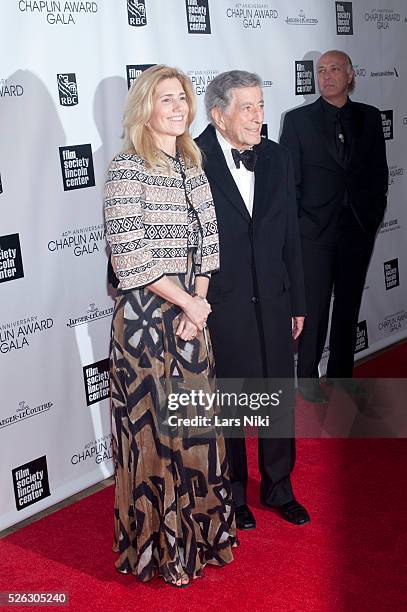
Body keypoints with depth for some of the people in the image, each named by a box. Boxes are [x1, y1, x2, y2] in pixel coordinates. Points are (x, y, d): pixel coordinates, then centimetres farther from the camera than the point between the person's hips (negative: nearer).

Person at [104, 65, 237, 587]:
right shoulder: (127, 169, -10)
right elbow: (130, 258, -16)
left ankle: (198, 534, 32)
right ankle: (157, 548, 22)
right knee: (154, 428, 4)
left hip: (192, 313, 7)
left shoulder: (193, 167, 11)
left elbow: (208, 243, 9)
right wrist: (188, 303, -10)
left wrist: (198, 305, -4)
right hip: (146, 315, -6)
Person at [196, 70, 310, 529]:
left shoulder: (276, 158, 6)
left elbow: (290, 236, 10)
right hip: (220, 307, -5)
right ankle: (232, 495, 31)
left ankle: (278, 488, 35)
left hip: (272, 304, 5)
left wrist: (297, 302, 12)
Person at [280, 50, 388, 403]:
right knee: (315, 306, 0)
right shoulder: (299, 120, -1)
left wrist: (375, 211, 4)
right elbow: (289, 176, 0)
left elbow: (379, 170, 11)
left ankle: (342, 372, 24)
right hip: (315, 228, -3)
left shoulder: (369, 117, 8)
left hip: (359, 227, 3)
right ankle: (308, 376, 14)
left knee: (349, 304, 11)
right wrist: (294, 223, -3)